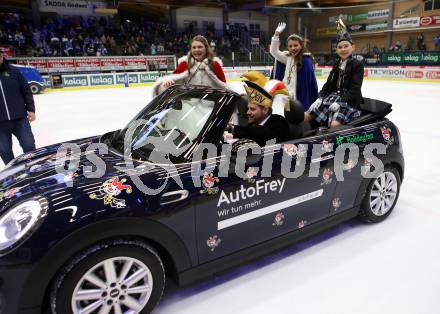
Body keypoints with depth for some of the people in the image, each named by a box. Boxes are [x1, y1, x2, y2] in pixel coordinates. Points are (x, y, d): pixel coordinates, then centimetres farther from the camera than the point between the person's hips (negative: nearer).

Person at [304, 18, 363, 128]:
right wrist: (320, 97, -3)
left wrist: (341, 102, -25)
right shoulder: (337, 64, 15)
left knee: (335, 124, -33)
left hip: (349, 101, -7)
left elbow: (355, 89, -14)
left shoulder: (357, 64, -5)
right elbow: (329, 83, 13)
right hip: (333, 96, 7)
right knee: (306, 115, -5)